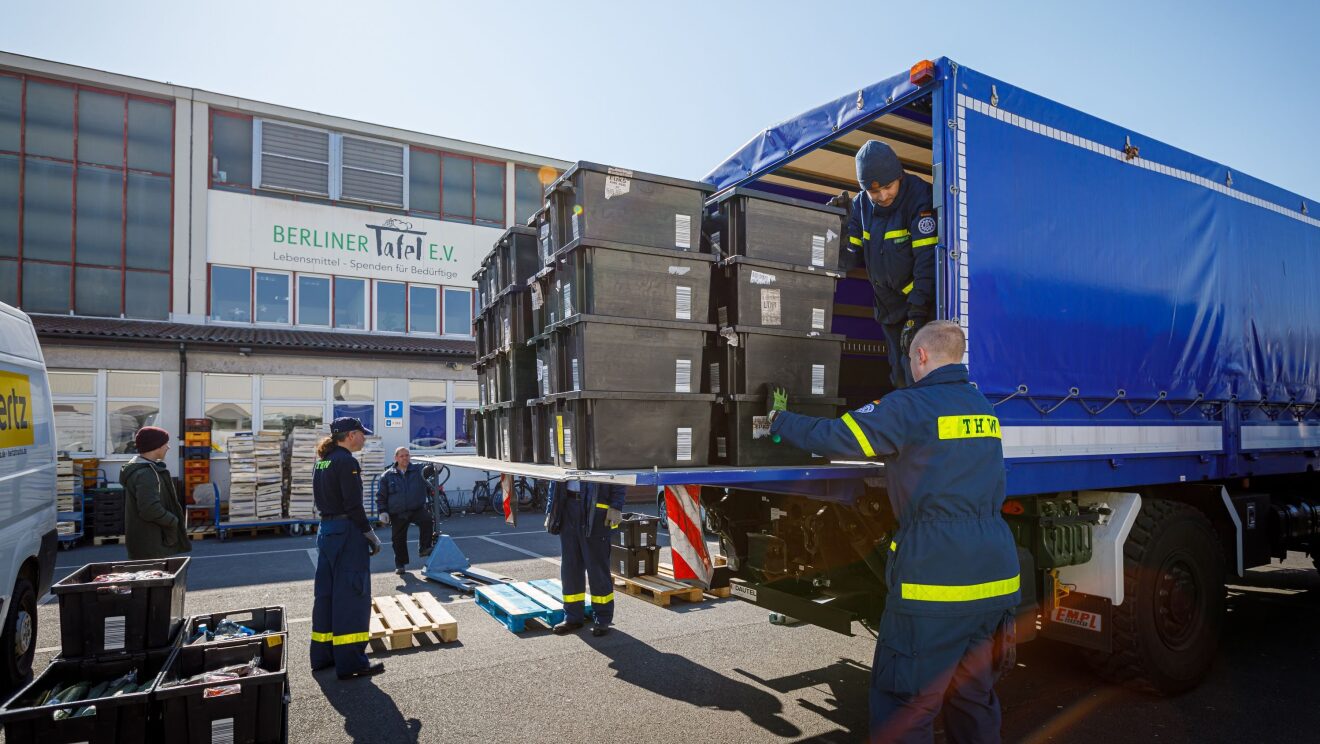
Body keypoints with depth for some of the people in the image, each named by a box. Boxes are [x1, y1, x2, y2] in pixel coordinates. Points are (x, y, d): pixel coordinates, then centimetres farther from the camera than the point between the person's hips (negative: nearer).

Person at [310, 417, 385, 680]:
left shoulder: (323, 461, 12)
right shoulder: (346, 462, -16)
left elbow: (323, 499, 16)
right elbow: (354, 506, -18)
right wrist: (371, 535, -12)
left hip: (326, 530, 9)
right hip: (347, 533, -9)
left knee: (326, 593, 15)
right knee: (352, 596, -3)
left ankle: (323, 655, 25)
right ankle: (351, 662, 1)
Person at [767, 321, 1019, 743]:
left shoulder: (909, 406, -10)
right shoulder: (983, 407, 14)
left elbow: (833, 438, -12)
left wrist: (780, 420, 4)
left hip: (936, 581, -8)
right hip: (995, 580, 8)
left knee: (901, 709, 2)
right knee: (975, 697, 21)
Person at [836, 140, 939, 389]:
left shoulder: (919, 198, -18)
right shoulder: (861, 204, 1)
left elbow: (927, 261, -22)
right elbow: (851, 259, -1)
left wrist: (916, 316, -25)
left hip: (922, 306, -6)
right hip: (889, 309, 7)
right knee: (899, 378, 16)